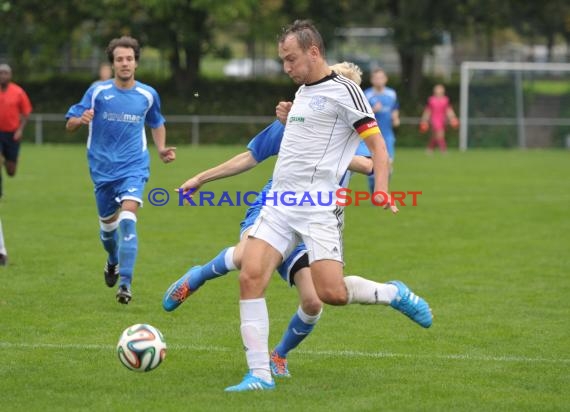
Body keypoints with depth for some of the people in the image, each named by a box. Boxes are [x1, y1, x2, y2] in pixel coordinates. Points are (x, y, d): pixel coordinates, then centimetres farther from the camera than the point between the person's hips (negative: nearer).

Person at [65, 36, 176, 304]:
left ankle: (125, 283, -23)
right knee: (107, 223, 14)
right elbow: (70, 125, -4)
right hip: (103, 169, 1)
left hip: (134, 167, -1)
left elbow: (156, 124, 22)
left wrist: (161, 149, 5)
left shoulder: (148, 95, 1)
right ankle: (113, 261, 48)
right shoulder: (97, 92, -4)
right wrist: (80, 120, -27)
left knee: (127, 218, -22)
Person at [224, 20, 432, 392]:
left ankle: (394, 294, 16)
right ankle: (260, 374, -8)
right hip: (279, 204, 7)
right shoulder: (302, 91, 20)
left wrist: (381, 190, -23)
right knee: (250, 276, -11)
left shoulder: (343, 90, -6)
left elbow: (376, 143, -12)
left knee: (331, 292, -15)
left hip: (318, 208, -7)